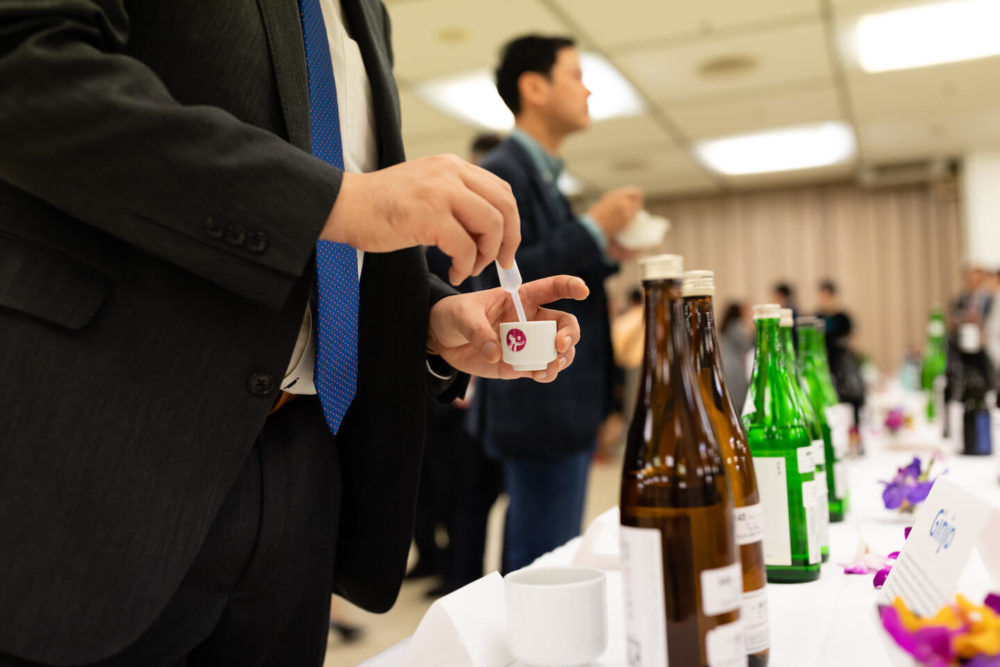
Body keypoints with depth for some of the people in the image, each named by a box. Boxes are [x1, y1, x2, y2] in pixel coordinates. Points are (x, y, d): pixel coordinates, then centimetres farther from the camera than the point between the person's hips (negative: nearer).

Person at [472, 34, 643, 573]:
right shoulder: (501, 174, -11)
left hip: (565, 405, 10)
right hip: (540, 404, -10)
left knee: (547, 563, 17)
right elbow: (502, 282, -20)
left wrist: (605, 251, 8)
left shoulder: (544, 175, 19)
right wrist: (593, 229, -17)